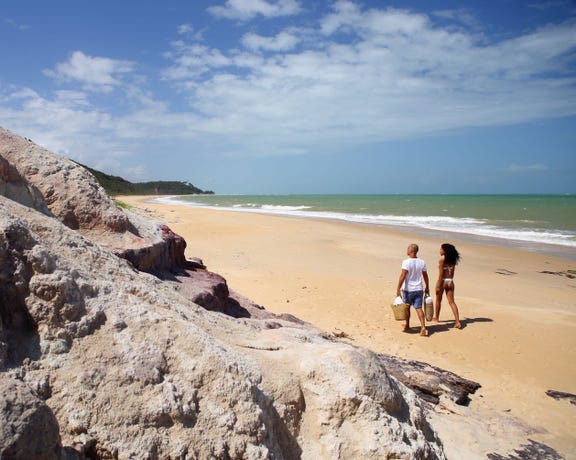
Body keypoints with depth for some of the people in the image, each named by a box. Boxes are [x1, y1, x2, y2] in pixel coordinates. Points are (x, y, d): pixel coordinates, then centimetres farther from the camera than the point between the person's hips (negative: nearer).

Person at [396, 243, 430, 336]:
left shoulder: (406, 262, -15)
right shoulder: (422, 262, 2)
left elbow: (403, 276, -20)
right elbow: (425, 276, 11)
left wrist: (398, 289, -16)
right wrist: (427, 287, 22)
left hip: (408, 289, -4)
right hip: (419, 289, 4)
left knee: (407, 307, 15)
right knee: (418, 308, 2)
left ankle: (407, 325, 32)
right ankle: (423, 327, -12)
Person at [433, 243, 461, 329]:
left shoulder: (442, 259, -14)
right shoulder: (453, 259, 5)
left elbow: (441, 274, -15)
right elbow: (452, 272, 12)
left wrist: (438, 286, -13)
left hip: (443, 281, -5)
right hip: (450, 282, 5)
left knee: (438, 300, 15)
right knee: (451, 302, 4)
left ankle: (436, 318, 32)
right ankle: (457, 321, -7)